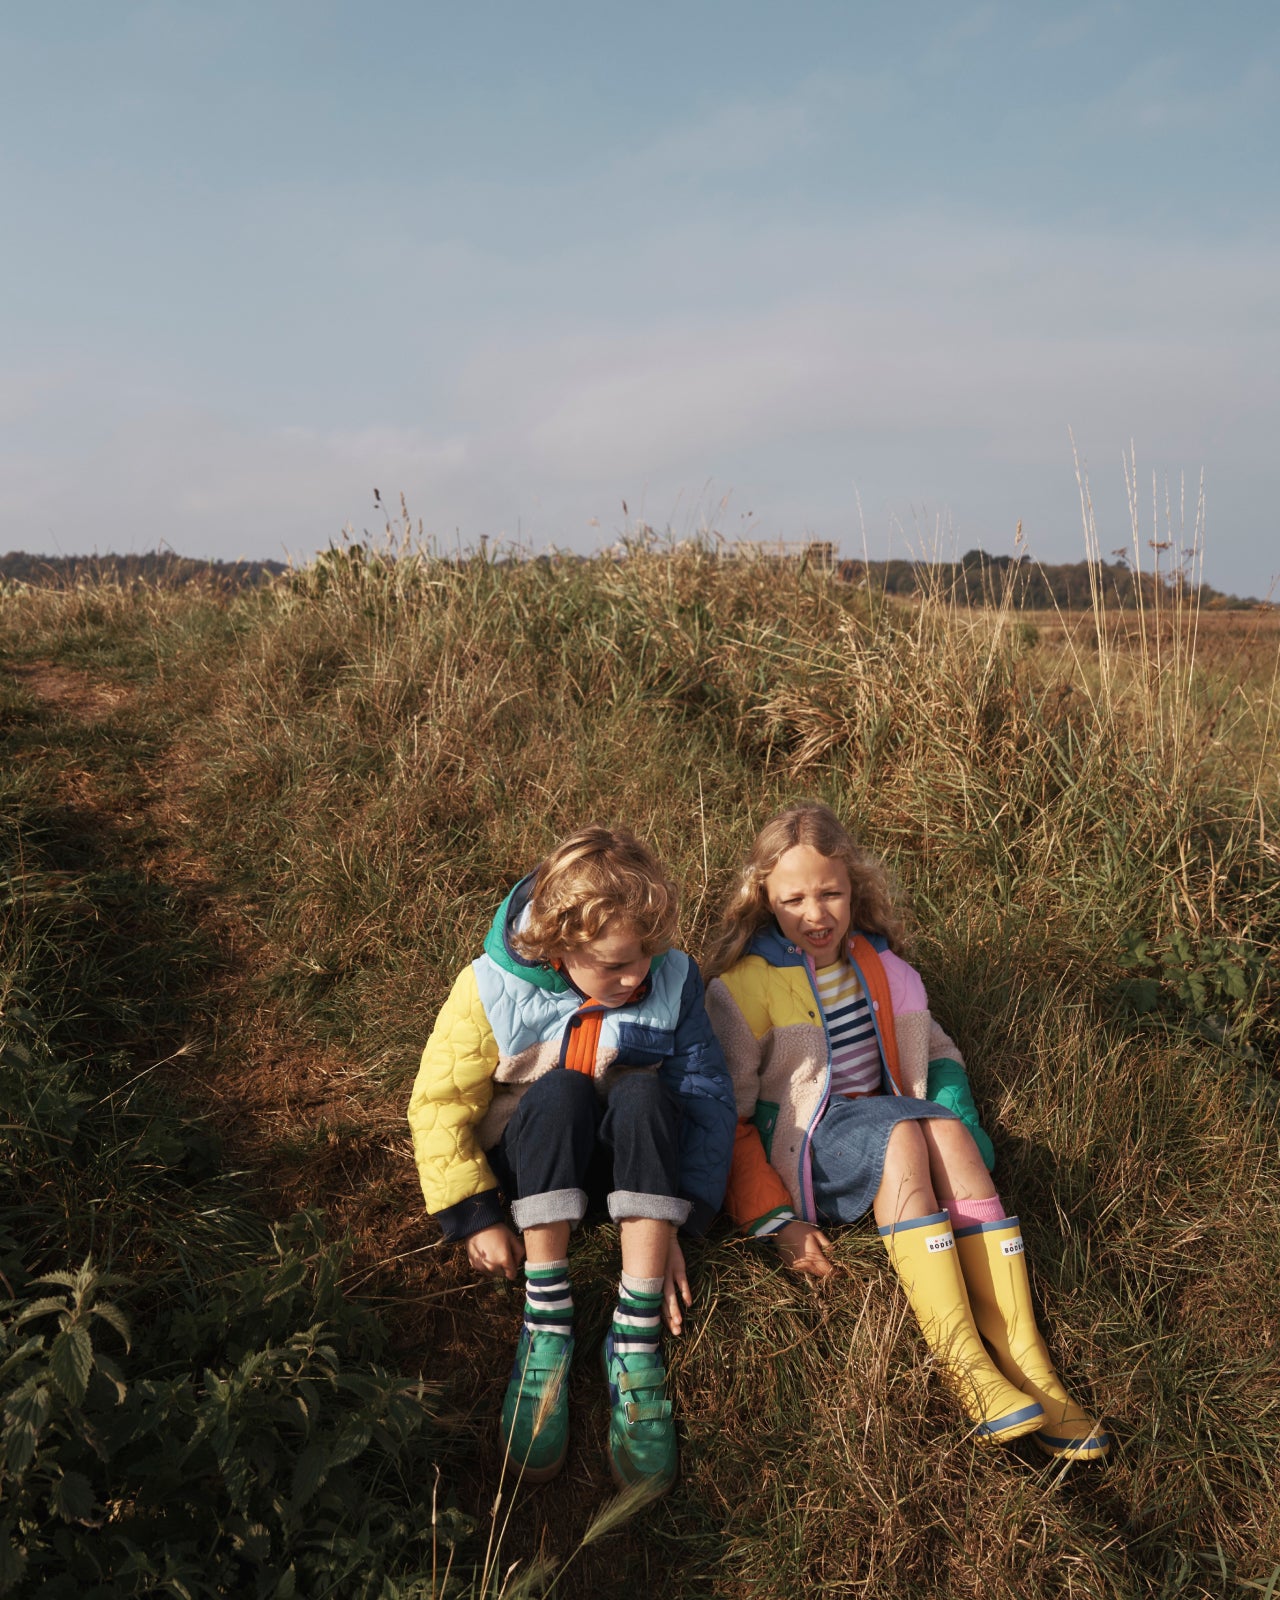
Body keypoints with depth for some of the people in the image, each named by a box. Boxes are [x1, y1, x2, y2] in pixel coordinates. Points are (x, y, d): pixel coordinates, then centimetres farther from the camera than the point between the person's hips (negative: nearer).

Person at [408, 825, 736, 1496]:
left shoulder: (673, 980, -12)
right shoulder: (493, 989, -16)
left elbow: (707, 1097, -10)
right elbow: (440, 1103, -8)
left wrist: (675, 1222, -18)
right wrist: (476, 1217, -11)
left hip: (633, 1163, 2)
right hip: (530, 1165, -1)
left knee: (644, 1092, -33)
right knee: (559, 1091, -34)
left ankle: (636, 1337, -28)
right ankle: (545, 1323, -25)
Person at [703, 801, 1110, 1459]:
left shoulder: (879, 965, 11)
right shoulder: (745, 986, -6)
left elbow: (935, 1051, 17)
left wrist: (960, 1136, -3)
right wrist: (775, 1221, -16)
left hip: (885, 1124, 5)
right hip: (798, 1145, -4)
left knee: (946, 1129, -28)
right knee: (899, 1133, -33)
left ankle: (1024, 1356, -30)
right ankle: (964, 1367, -37)